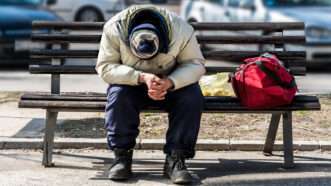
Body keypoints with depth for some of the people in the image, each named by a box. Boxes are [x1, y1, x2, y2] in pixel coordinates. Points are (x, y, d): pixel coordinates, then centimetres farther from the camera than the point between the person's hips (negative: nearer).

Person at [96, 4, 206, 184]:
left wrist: (169, 82, -37)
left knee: (193, 97, -29)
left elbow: (196, 64, -18)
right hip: (130, 83, 0)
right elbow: (104, 67, -24)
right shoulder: (114, 28, -27)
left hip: (171, 83, 1)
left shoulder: (181, 30, -26)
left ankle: (175, 158, -21)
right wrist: (141, 77, -38)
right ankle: (122, 156, -18)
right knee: (118, 94, -33)